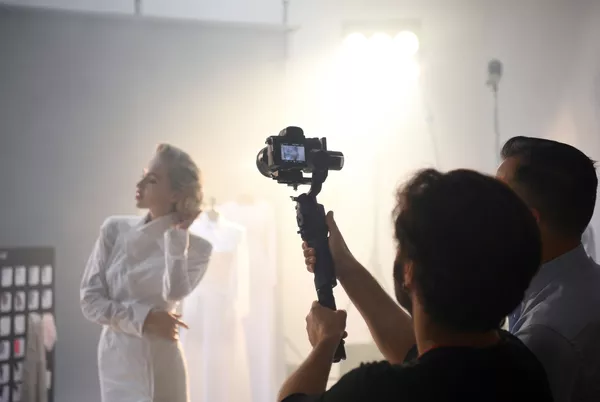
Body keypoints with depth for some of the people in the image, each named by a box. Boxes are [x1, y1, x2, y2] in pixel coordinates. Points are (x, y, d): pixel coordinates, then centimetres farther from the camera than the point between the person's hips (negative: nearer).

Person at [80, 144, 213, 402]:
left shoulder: (195, 248, -2)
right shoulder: (115, 230, -1)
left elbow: (175, 292, -21)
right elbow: (90, 300, -2)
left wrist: (176, 235, -14)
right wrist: (142, 318, -13)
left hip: (165, 362, 1)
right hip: (121, 359, 0)